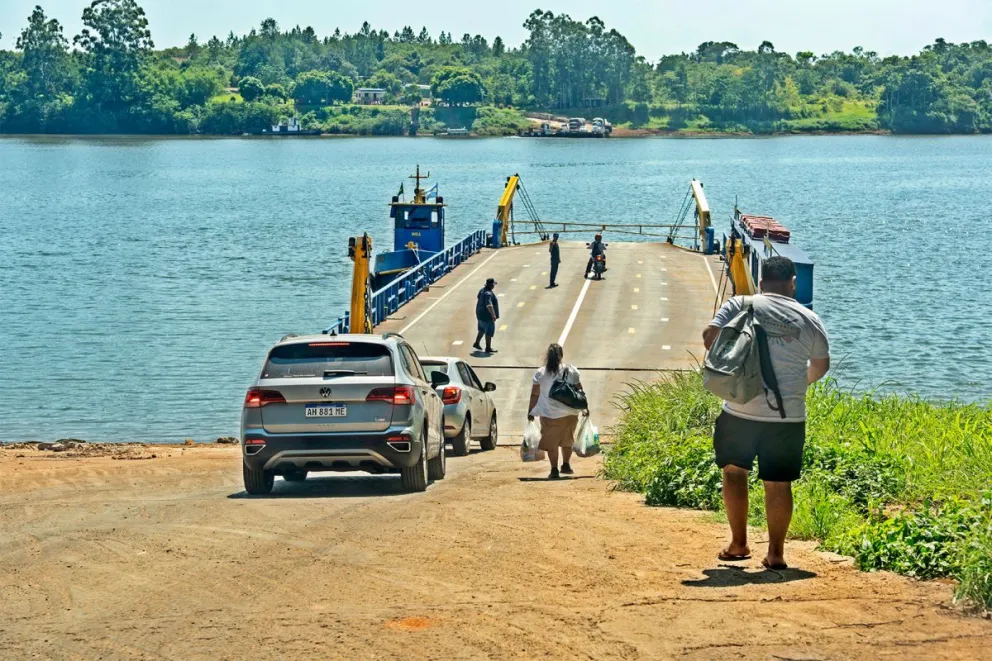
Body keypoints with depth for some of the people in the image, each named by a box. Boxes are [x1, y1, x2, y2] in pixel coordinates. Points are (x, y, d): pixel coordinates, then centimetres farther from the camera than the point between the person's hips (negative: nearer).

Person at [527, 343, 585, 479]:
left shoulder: (540, 373, -3)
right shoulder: (571, 371, -1)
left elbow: (534, 394, -1)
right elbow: (580, 391, 2)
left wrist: (530, 412, 7)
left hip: (549, 415, -2)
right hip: (570, 413, 2)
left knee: (551, 443, 6)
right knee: (567, 441, 20)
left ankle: (554, 470, 2)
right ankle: (566, 465, 26)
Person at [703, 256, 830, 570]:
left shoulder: (739, 306, 0)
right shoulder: (809, 319, 5)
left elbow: (710, 337, -7)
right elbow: (821, 366, 17)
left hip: (741, 411, 0)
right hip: (788, 415, 1)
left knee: (734, 470, 18)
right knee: (778, 483, 7)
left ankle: (738, 544, 18)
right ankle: (775, 553, 11)